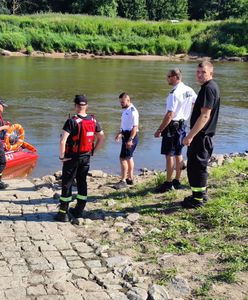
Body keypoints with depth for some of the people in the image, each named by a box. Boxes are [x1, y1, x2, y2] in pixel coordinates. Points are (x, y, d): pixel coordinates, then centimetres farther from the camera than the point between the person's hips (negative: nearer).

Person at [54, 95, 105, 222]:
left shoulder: (72, 121, -17)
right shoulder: (93, 121, 0)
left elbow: (63, 141, -25)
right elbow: (101, 138, 8)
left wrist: (62, 156, -13)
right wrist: (93, 151, 14)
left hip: (72, 158, -5)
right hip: (86, 157, 5)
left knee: (67, 184, 3)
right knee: (82, 183, 16)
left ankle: (63, 213, 7)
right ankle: (79, 210, 23)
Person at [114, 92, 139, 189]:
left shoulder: (133, 111, -18)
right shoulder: (125, 110, 12)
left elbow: (135, 127, -23)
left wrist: (130, 140, -27)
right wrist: (120, 133, 19)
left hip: (131, 136, -10)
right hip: (126, 135, 10)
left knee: (123, 158, -10)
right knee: (129, 157, 17)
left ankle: (123, 181, -5)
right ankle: (130, 179, 28)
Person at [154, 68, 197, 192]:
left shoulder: (174, 93, -21)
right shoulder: (189, 90, 5)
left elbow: (170, 115, -24)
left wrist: (159, 130, -18)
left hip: (172, 125, -8)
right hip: (182, 124, 9)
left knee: (169, 155, -2)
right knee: (178, 153, 15)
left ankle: (168, 183, 4)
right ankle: (177, 182, 22)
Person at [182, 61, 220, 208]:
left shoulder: (209, 88, -18)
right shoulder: (211, 86, 14)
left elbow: (205, 116, -25)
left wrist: (190, 135, -24)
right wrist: (192, 134, 22)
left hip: (201, 135, -10)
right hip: (203, 134, 10)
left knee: (196, 166, -3)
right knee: (199, 165, 19)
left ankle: (198, 199, 5)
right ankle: (201, 194, 30)